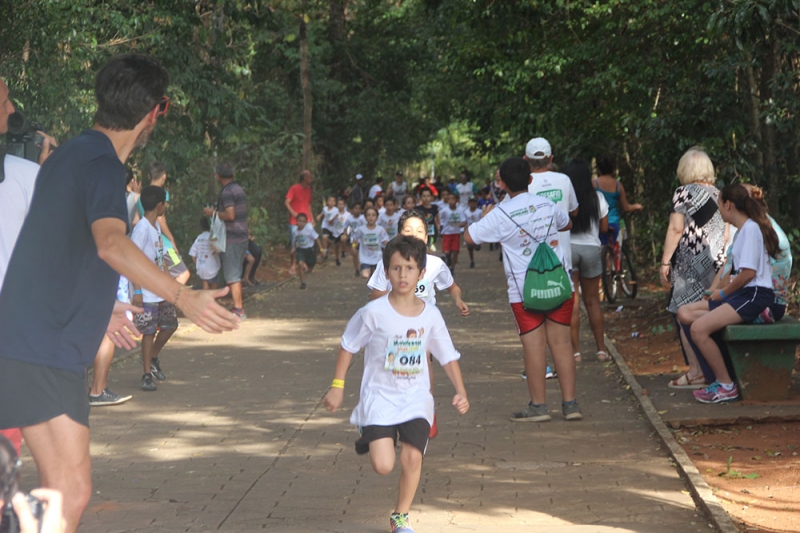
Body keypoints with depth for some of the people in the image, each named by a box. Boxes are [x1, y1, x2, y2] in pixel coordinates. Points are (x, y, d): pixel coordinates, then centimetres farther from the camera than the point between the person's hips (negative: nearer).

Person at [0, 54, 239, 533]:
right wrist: (183, 297, -44)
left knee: (65, 488, 17)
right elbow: (110, 243, -35)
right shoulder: (102, 165, -15)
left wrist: (99, 306, 40)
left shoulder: (72, 154, 16)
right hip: (43, 350, -10)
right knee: (71, 491, -13)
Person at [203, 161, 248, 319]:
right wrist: (217, 211, 24)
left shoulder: (227, 192, -16)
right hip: (241, 237, 9)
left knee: (232, 276, -5)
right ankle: (238, 308, 22)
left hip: (231, 239, -9)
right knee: (235, 274, 16)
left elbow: (230, 215, -25)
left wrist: (213, 213, -11)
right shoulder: (239, 189, 13)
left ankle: (238, 309, -3)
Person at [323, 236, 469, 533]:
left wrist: (461, 392, -3)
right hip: (379, 397, -2)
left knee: (412, 458, -12)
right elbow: (349, 346, 1)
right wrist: (337, 386, 0)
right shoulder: (374, 312, -11)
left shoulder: (430, 315, -3)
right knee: (383, 466, -13)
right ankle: (369, 439, 24)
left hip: (416, 399, 2)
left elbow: (448, 356, 6)